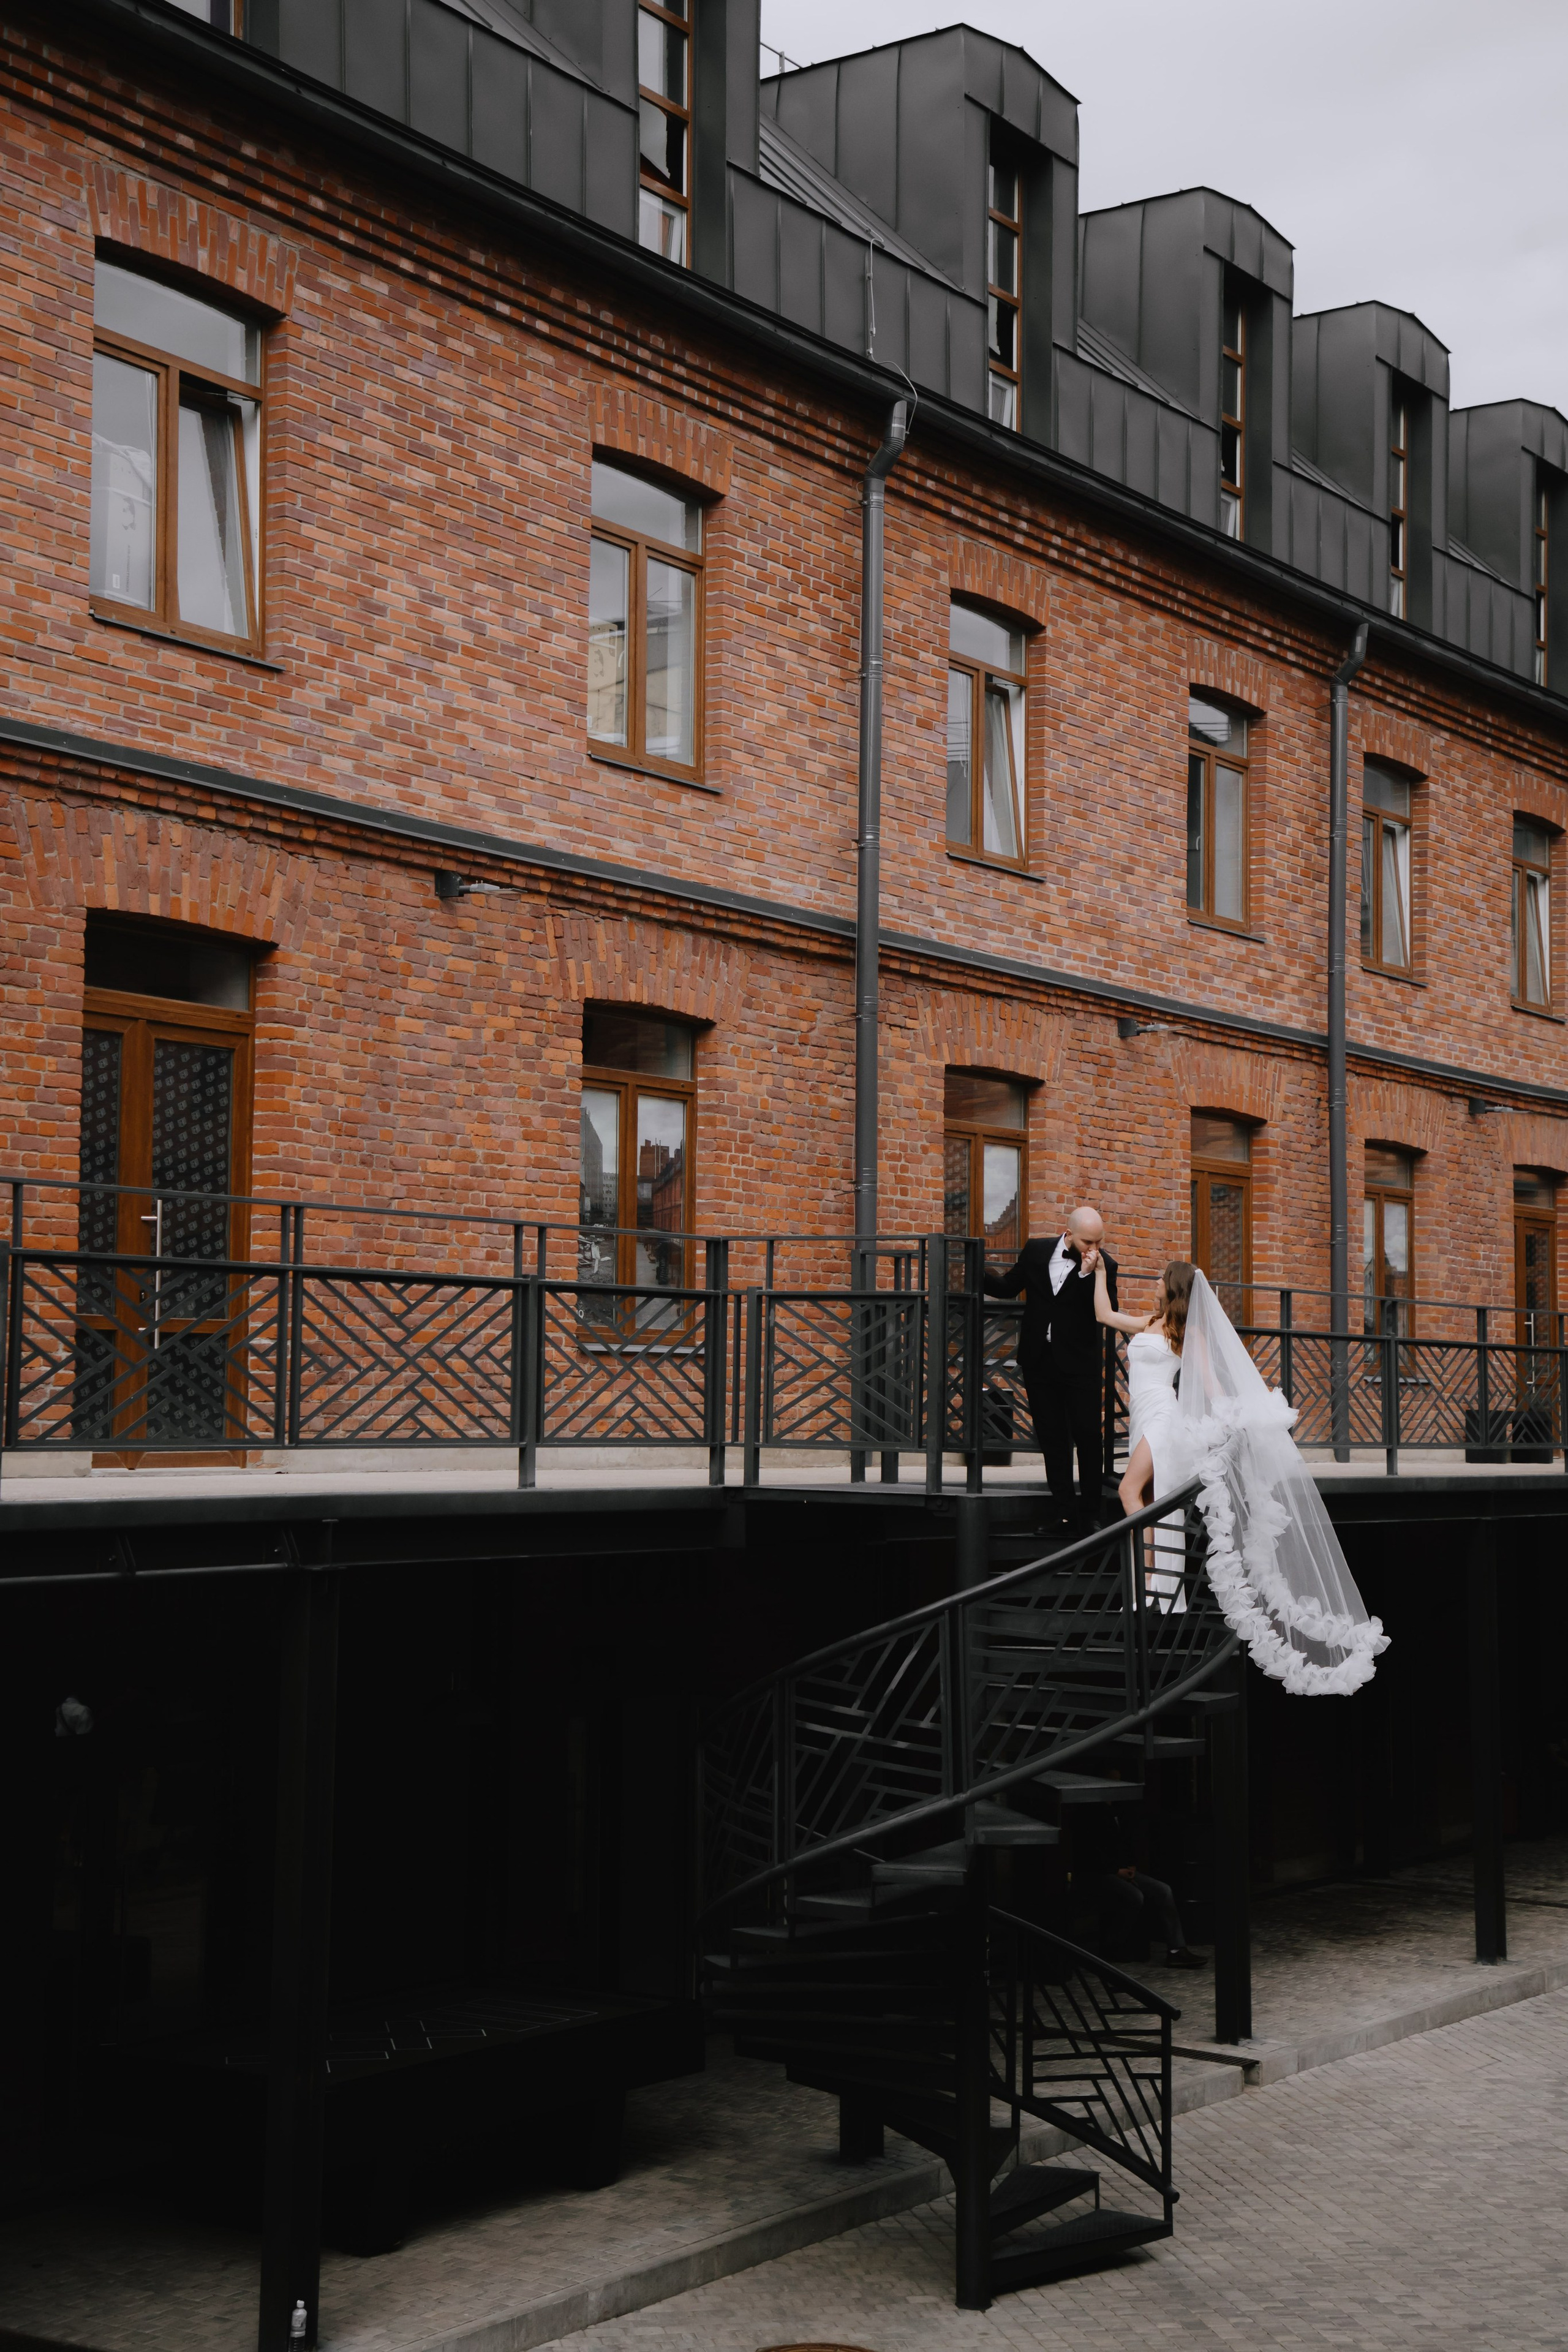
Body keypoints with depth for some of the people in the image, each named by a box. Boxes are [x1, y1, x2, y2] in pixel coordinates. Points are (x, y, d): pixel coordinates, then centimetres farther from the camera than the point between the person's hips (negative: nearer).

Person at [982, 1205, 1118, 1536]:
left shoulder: (1103, 1265, -8)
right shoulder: (1036, 1252, 1)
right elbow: (1007, 1287, 13)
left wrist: (1089, 1274, -28)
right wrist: (977, 1275, -2)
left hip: (1081, 1363, -3)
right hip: (1040, 1361, 3)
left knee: (1089, 1438, -1)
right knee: (1052, 1440, 8)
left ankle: (1090, 1516, 9)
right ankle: (1064, 1513, 17)